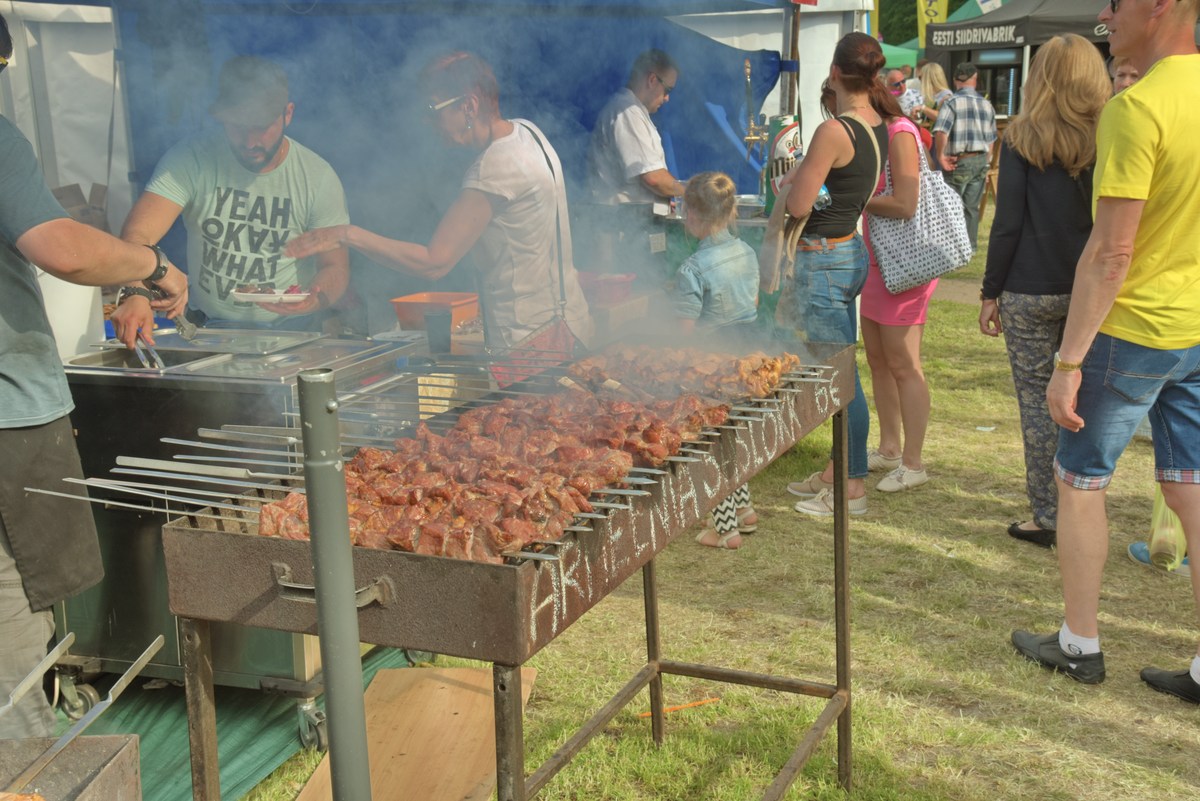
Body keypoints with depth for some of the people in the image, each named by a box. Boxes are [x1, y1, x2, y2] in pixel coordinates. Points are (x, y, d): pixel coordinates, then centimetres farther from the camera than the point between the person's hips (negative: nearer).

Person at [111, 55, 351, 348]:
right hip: (209, 328, 1)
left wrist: (315, 298, -24)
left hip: (293, 332, 0)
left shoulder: (318, 176, -4)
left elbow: (336, 266, 1)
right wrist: (133, 293, -39)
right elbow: (138, 234, -17)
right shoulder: (190, 159, -6)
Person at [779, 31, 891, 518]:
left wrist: (792, 177, 2)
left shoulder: (834, 131, -21)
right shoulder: (879, 127, 5)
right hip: (851, 252, 9)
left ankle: (853, 487, 8)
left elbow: (798, 205, -17)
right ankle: (837, 470, 29)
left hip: (823, 260, -9)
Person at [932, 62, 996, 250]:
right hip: (981, 159, 5)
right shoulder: (986, 104, 7)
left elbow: (940, 131, -25)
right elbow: (990, 139, 13)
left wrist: (940, 155, -13)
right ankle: (970, 246, 17)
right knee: (972, 206, 12)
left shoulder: (952, 102, -10)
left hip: (959, 161, -5)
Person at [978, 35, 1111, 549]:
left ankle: (1046, 519, 7)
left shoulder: (1022, 140, -6)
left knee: (1037, 400, 4)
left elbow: (1008, 223, -7)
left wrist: (990, 292, 1)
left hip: (1032, 291, -3)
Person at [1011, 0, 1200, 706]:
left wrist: (1068, 363, -19)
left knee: (1080, 481, 10)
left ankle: (1081, 644, 23)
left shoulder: (1136, 108, -21)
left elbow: (1111, 253, -23)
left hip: (1134, 330, -7)